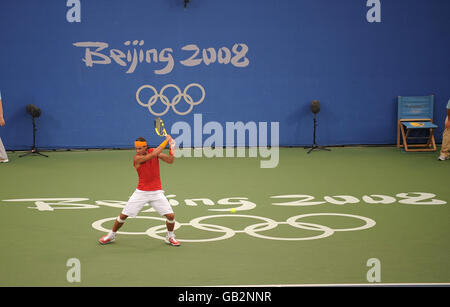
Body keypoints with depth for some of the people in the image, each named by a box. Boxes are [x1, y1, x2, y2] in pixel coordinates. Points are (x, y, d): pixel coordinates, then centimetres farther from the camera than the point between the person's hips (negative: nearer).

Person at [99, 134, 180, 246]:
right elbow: (154, 154, -27)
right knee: (123, 215, -1)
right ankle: (111, 235, 24)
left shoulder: (153, 151, -1)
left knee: (170, 216, -11)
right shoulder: (137, 158, -16)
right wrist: (166, 140, -21)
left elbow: (170, 161, 0)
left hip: (156, 192, 2)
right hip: (141, 192, -2)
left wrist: (172, 148, -18)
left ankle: (170, 237, 17)